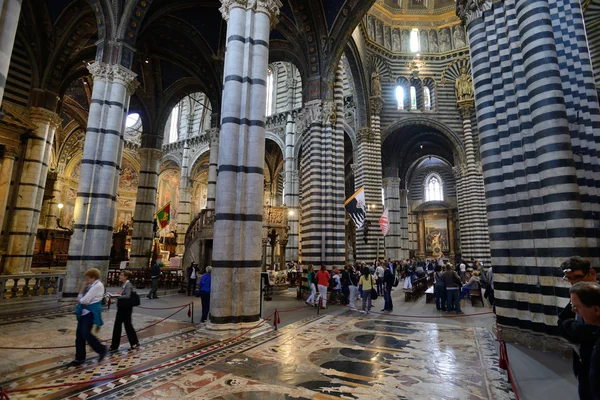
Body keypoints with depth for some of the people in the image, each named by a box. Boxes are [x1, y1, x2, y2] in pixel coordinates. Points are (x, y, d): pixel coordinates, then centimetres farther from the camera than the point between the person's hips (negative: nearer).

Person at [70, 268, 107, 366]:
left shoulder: (98, 286, -15)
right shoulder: (91, 286, 16)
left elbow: (85, 300, -19)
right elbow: (80, 299, 13)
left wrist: (79, 300, 3)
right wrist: (82, 289, 2)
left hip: (91, 312, -10)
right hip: (84, 312, 10)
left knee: (86, 334, -11)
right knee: (79, 335, 8)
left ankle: (102, 350, 9)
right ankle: (79, 358, 19)